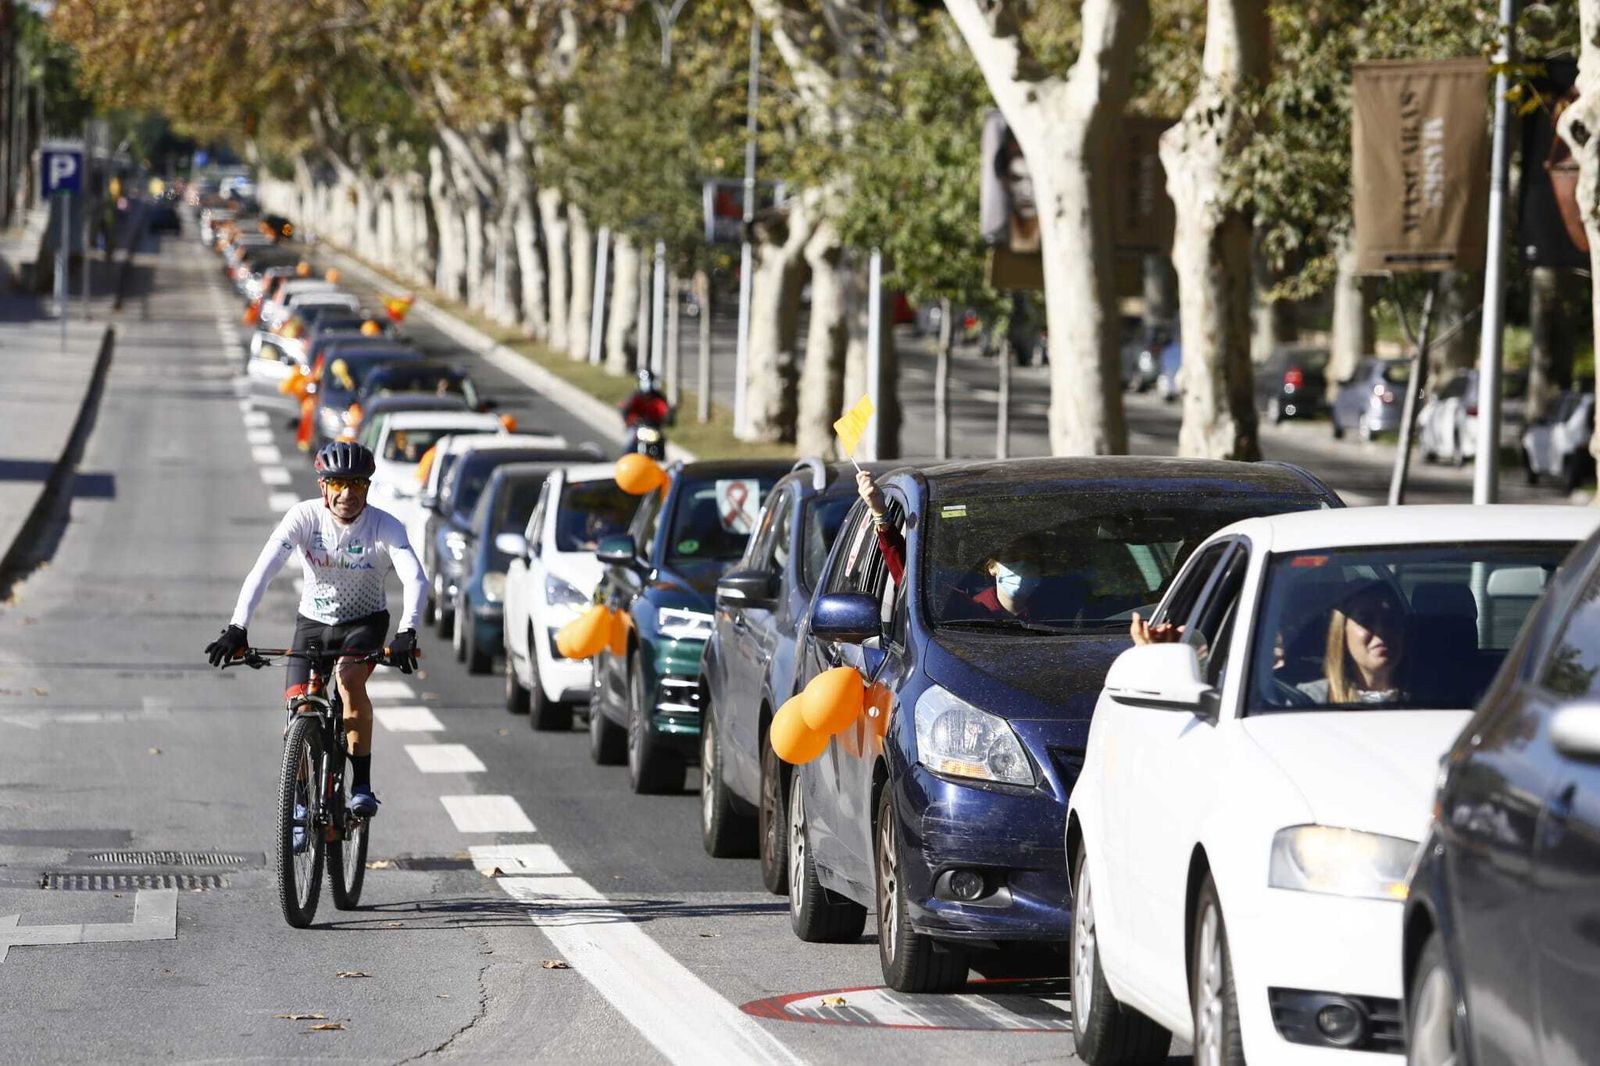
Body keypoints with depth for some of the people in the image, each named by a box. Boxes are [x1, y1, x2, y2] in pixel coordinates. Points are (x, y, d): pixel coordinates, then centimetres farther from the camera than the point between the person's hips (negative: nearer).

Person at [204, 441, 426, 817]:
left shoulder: (385, 526, -22)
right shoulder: (304, 517, -20)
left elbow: (415, 579, -35)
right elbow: (263, 570, -29)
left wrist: (407, 633, -53)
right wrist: (237, 628, -42)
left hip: (365, 621, -2)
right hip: (313, 621, 2)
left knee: (349, 679, -32)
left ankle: (362, 784, -23)